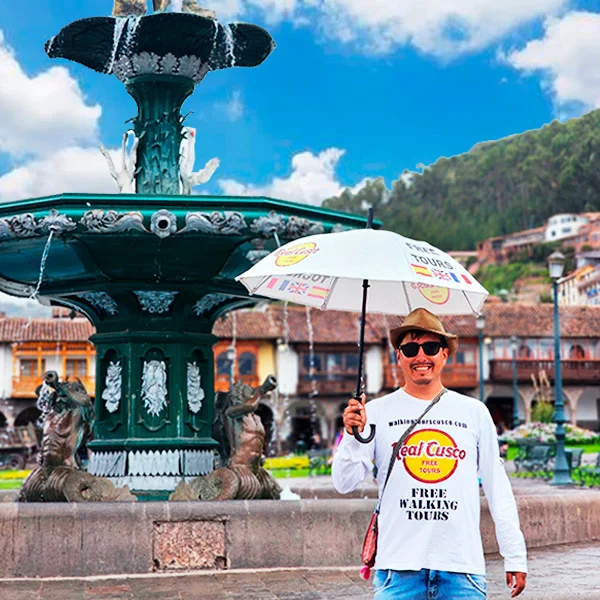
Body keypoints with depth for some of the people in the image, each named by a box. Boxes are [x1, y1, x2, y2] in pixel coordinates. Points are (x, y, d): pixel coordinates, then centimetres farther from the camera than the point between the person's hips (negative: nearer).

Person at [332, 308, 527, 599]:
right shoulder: (377, 412, 3)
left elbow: (497, 487, 10)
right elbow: (344, 483, -1)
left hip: (462, 564, 1)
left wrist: (514, 556, 7)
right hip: (399, 566, -1)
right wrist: (353, 436, -18)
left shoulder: (474, 412, 8)